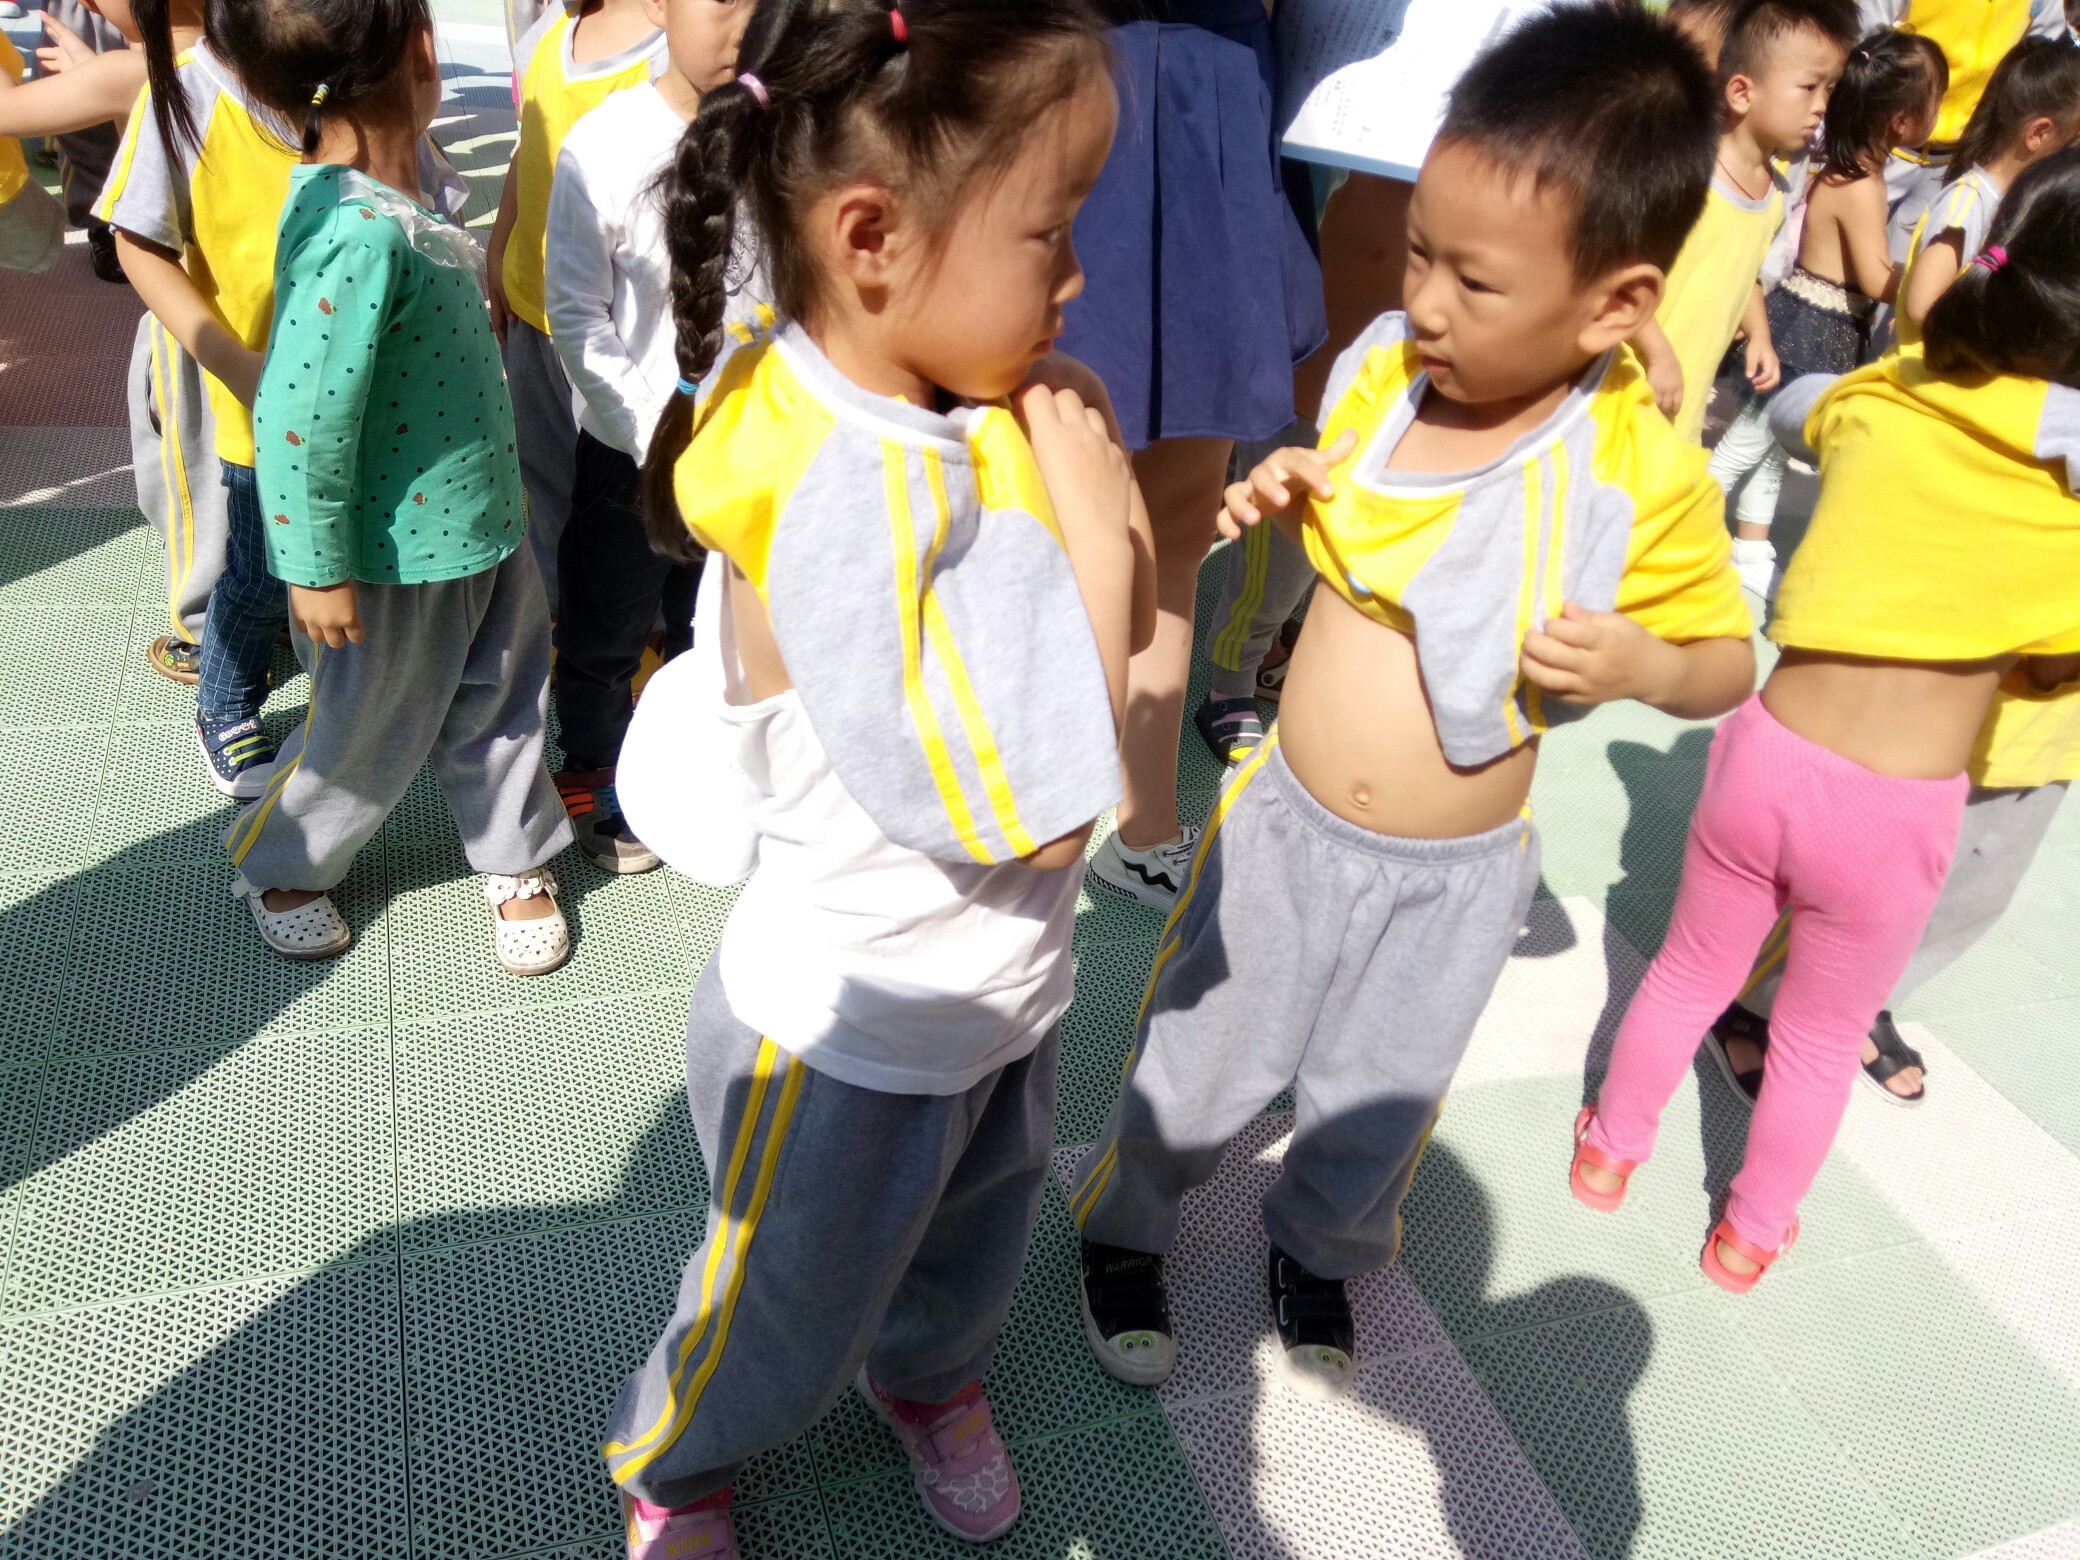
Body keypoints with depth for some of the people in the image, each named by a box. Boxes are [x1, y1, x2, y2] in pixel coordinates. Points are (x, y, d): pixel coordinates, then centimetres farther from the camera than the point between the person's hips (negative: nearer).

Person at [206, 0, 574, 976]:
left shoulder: (392, 189, -1)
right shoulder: (358, 236, -31)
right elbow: (298, 418, -29)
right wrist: (318, 567, -18)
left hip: (479, 519, 8)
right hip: (395, 558, -8)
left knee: (499, 704, 21)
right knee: (374, 731, 14)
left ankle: (513, 857, 42)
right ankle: (279, 865, 41)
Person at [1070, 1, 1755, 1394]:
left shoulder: (1647, 479, -19)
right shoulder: (1378, 376, -11)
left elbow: (1727, 660, -6)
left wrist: (1643, 661, -28)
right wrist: (1279, 499, -14)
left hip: (1454, 880, -1)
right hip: (1287, 828, 2)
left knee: (1376, 1110, 22)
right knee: (1197, 1069, 18)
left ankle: (1320, 1248, 54)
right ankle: (1125, 1228, 47)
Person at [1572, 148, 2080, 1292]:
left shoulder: (1879, 400, -3)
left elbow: (1790, 406, 20)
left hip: (1766, 754, 3)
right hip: (1895, 811, -2)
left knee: (1689, 973, 26)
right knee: (1821, 1038, 22)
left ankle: (1611, 1150, 47)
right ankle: (1748, 1235, 42)